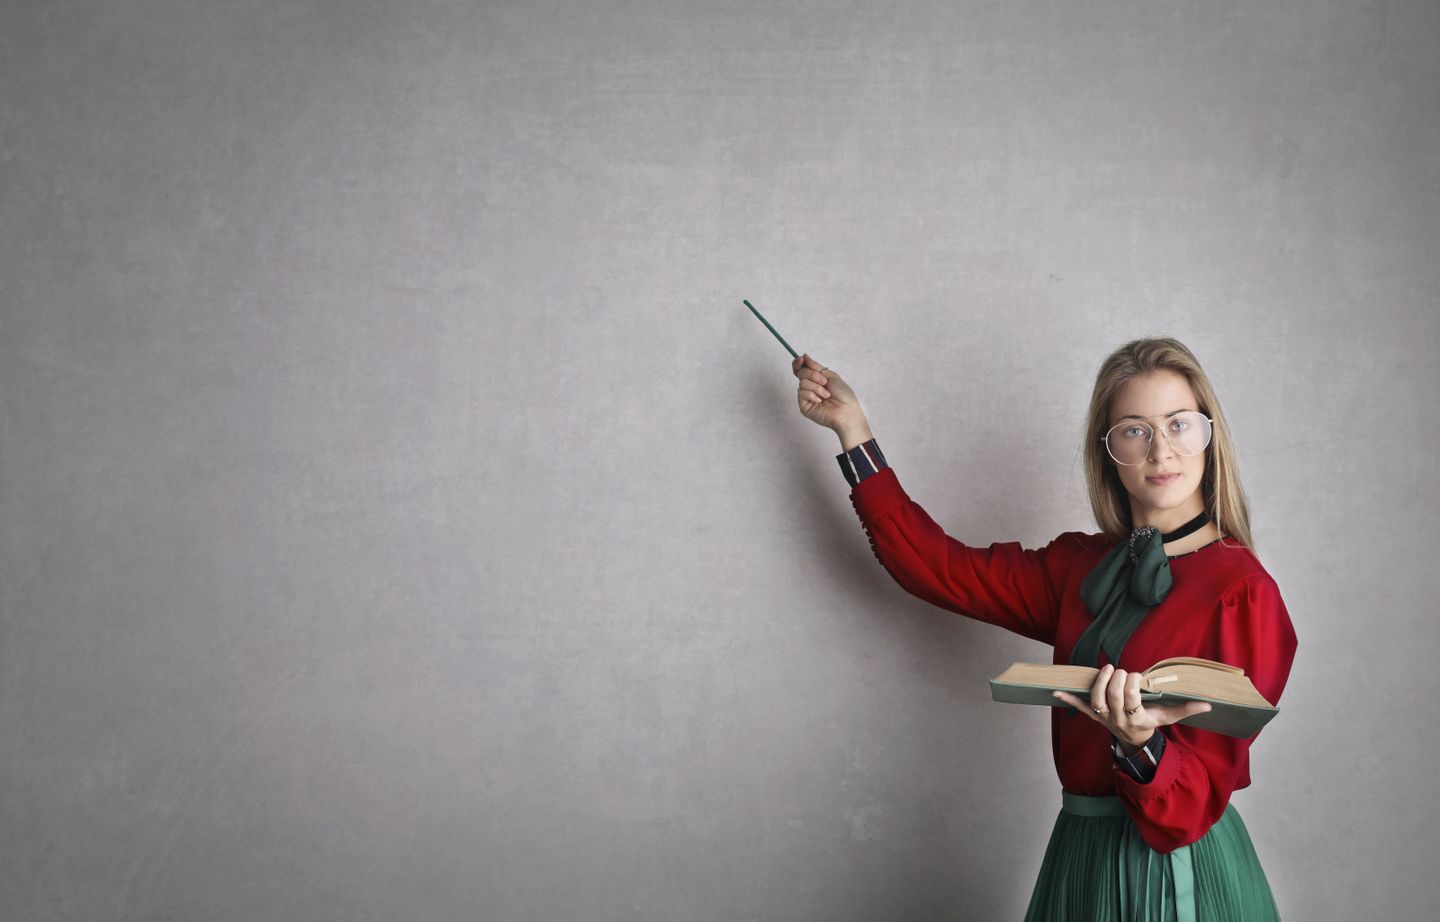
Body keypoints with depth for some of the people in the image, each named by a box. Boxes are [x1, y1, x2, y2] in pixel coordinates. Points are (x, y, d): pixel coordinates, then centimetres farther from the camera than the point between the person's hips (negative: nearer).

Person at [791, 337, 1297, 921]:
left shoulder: (1242, 592, -14)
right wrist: (851, 427, 8)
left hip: (1178, 869, -5)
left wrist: (1139, 745, -37)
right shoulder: (1081, 565, 3)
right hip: (1081, 854, 5)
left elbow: (1200, 798, -16)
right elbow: (939, 568, 7)